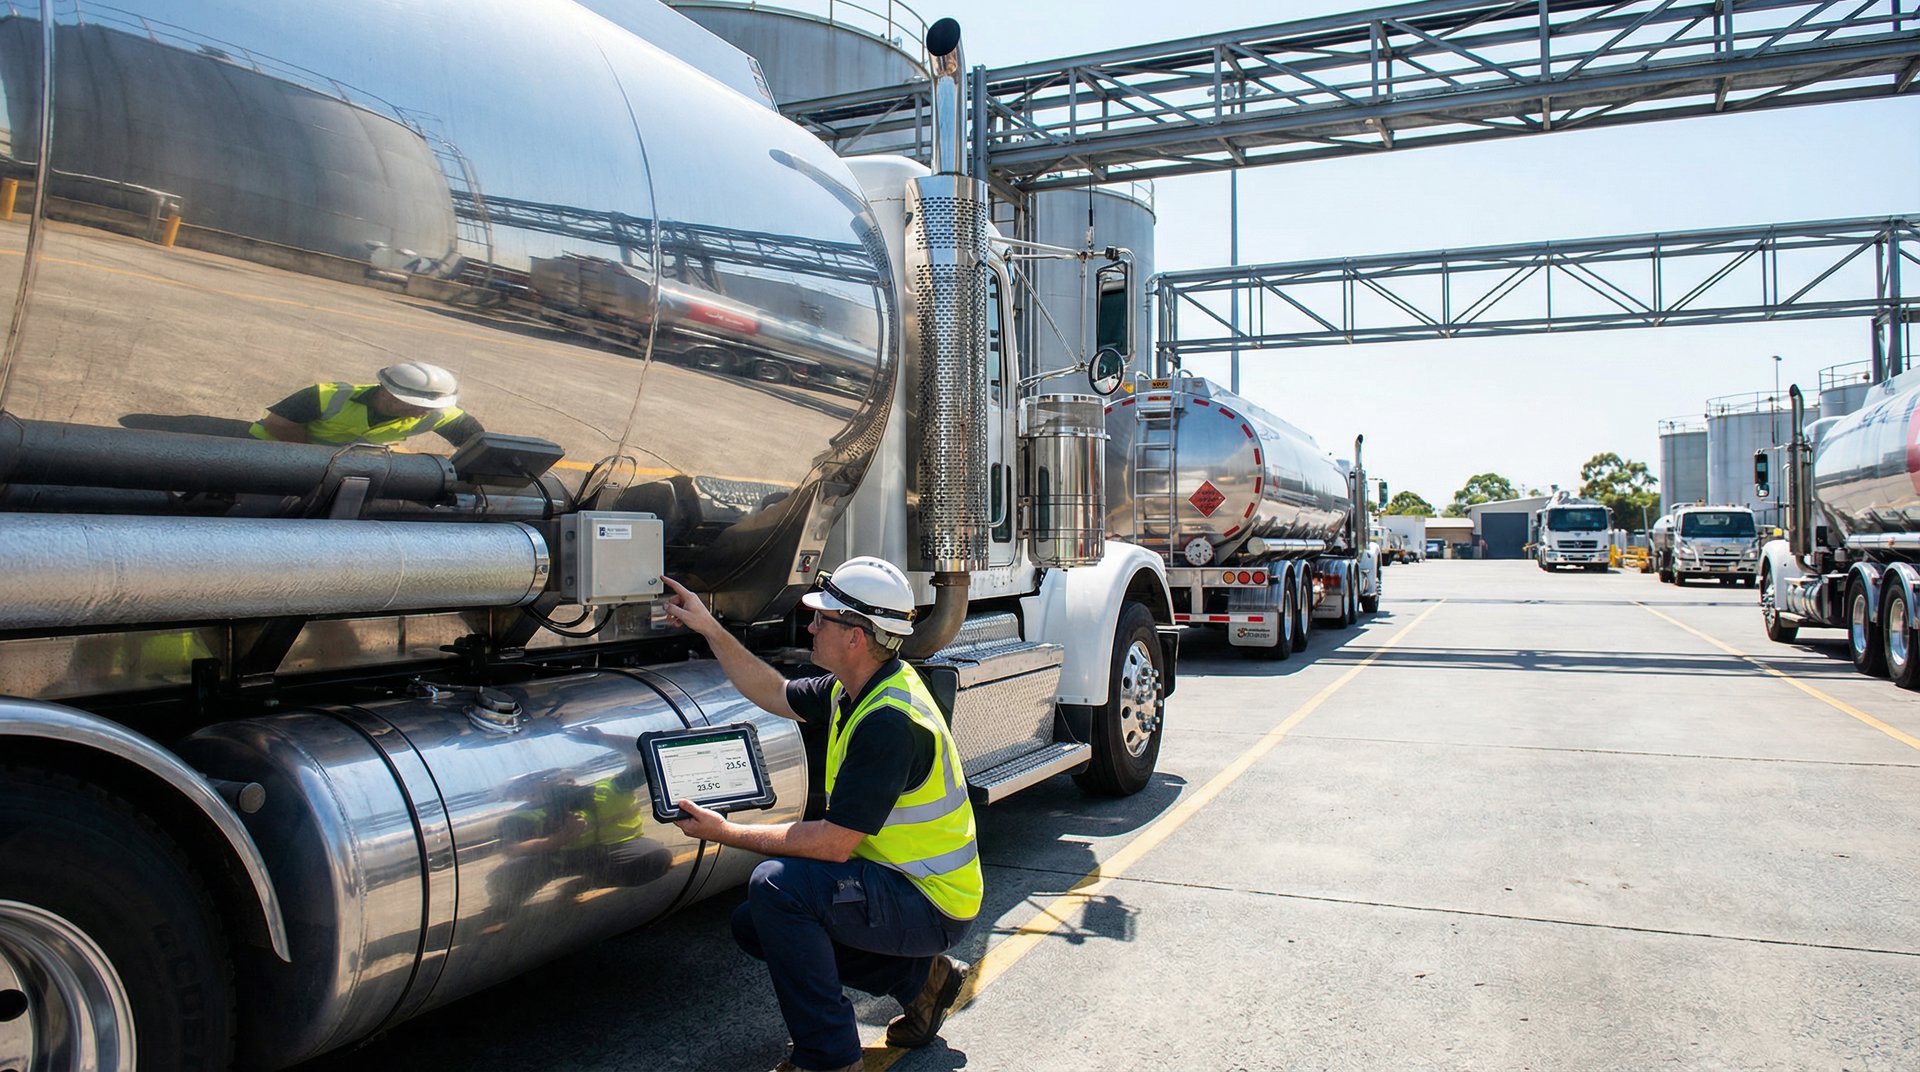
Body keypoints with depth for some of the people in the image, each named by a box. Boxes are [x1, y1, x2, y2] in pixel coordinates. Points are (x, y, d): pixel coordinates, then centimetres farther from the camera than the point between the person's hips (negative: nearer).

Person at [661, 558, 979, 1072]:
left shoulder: (889, 719, -29)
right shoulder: (856, 687, 1)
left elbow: (833, 844, -28)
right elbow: (776, 694, 18)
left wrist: (726, 833, -19)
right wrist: (709, 628, 12)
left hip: (932, 906, -10)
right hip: (895, 878, 10)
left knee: (777, 887, -26)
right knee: (753, 924, 14)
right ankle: (920, 977, 17)